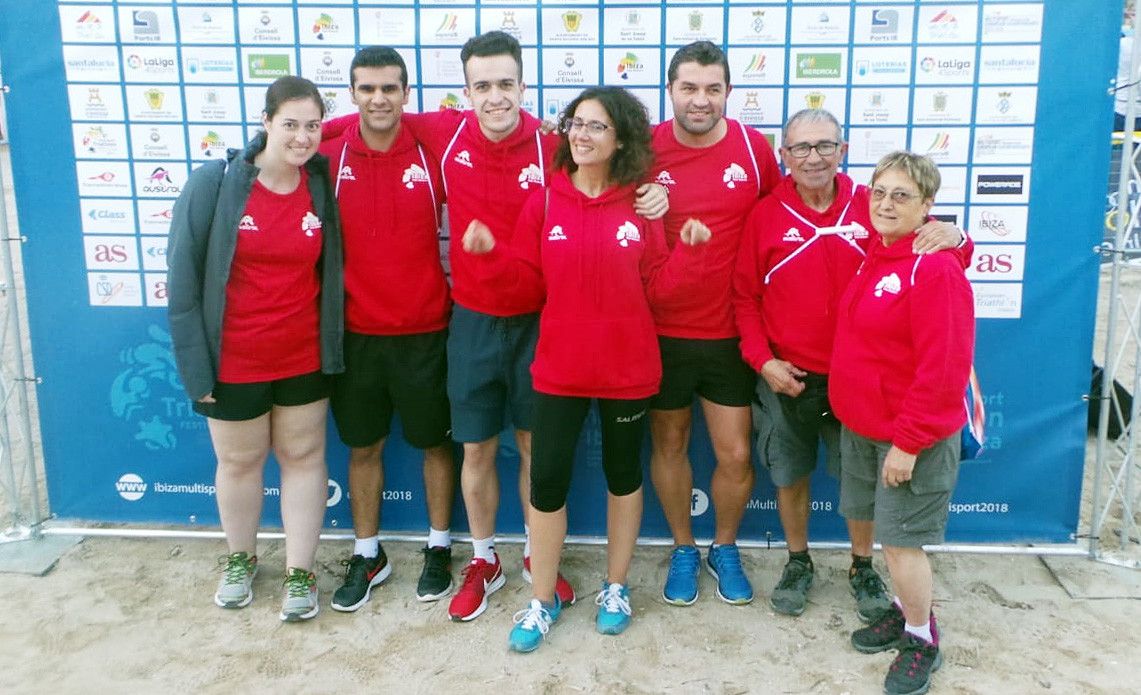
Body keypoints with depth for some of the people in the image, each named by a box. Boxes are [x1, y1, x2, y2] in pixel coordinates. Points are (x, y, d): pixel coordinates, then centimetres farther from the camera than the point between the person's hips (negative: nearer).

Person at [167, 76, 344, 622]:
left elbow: (330, 271, 4)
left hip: (304, 358, 2)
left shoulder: (323, 185, -5)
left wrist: (332, 347, -5)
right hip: (234, 361, -2)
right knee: (239, 462, 16)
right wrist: (194, 363, -12)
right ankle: (239, 559, 41)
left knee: (304, 457, 12)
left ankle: (300, 572, 28)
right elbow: (183, 278, -10)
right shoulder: (214, 183, -12)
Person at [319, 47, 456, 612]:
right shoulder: (328, 157, -3)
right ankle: (367, 555, 31)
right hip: (355, 331, 1)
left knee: (436, 441, 12)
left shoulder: (432, 154, -5)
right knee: (362, 446, 14)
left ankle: (438, 548, 31)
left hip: (424, 330, -1)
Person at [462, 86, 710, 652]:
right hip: (559, 367, 0)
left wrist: (688, 251, -16)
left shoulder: (642, 206, -2)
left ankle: (615, 589, 34)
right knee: (547, 478, 2)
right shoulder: (544, 201, -1)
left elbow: (657, 286, -1)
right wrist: (491, 255, -15)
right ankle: (542, 600, 21)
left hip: (627, 368, 0)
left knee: (624, 473, 14)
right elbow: (529, 282, 1)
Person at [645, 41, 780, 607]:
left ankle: (725, 548, 33)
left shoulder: (755, 148, -4)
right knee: (669, 444, 14)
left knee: (735, 454, 6)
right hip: (661, 332, 0)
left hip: (730, 333, 0)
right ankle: (683, 549, 36)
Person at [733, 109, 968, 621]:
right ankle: (798, 563, 36)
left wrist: (950, 236, -23)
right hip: (786, 378, 0)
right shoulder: (766, 215, -3)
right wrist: (763, 361, -10)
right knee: (789, 476, 14)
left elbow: (920, 249, 1)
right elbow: (744, 296, -1)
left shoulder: (872, 206, -3)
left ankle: (862, 568, 35)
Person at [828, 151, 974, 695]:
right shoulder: (873, 255, 6)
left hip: (913, 437, -7)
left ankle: (921, 641, 22)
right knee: (887, 529, 19)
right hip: (862, 426, 8)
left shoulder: (935, 268, -19)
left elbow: (943, 368, -22)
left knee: (900, 540, 1)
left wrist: (908, 442, -20)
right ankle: (906, 610, 39)